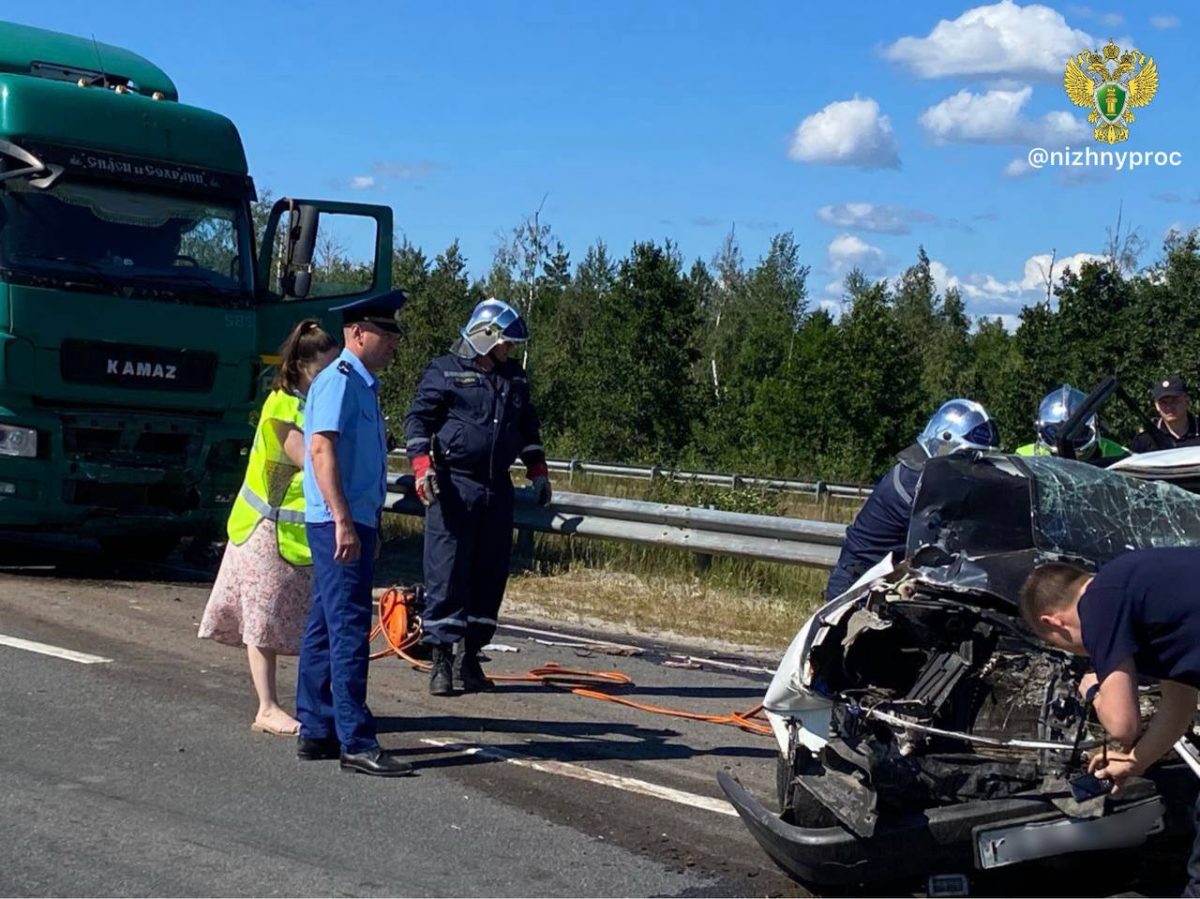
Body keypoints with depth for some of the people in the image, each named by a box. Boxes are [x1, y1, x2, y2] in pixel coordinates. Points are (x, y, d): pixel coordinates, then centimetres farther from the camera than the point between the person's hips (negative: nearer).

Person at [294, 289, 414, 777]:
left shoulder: (361, 384, 18)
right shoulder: (339, 381, -12)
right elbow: (321, 450, -20)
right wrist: (343, 522, -25)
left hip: (353, 521, 10)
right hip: (339, 522, -10)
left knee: (326, 628, 12)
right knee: (349, 630, -9)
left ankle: (316, 731, 19)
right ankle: (356, 743, -8)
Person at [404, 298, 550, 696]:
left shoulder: (514, 378, 17)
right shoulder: (445, 371, -1)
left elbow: (528, 428, 27)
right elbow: (418, 419, -5)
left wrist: (537, 471, 20)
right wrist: (422, 468, -16)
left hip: (497, 489, 6)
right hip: (455, 485, -6)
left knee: (490, 574, 6)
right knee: (446, 573, -6)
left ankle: (469, 655, 16)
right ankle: (441, 659, 0)